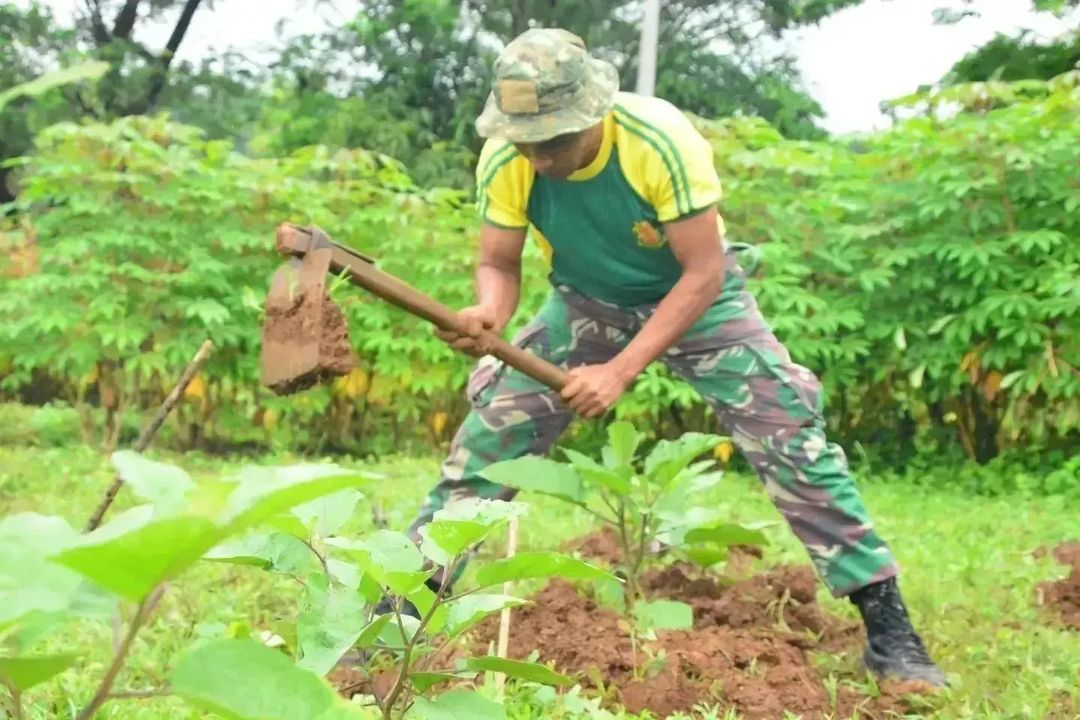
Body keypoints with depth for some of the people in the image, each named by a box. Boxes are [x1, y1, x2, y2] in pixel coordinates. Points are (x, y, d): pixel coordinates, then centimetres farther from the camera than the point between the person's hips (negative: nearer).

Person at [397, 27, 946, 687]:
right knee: (486, 436, -6)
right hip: (585, 304, 3)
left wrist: (622, 370, -36)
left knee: (792, 438, -14)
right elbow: (499, 265, -12)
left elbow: (703, 274, -30)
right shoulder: (503, 161, -23)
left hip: (696, 295, -3)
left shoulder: (661, 140, -34)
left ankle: (890, 631, -3)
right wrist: (489, 314, -36)